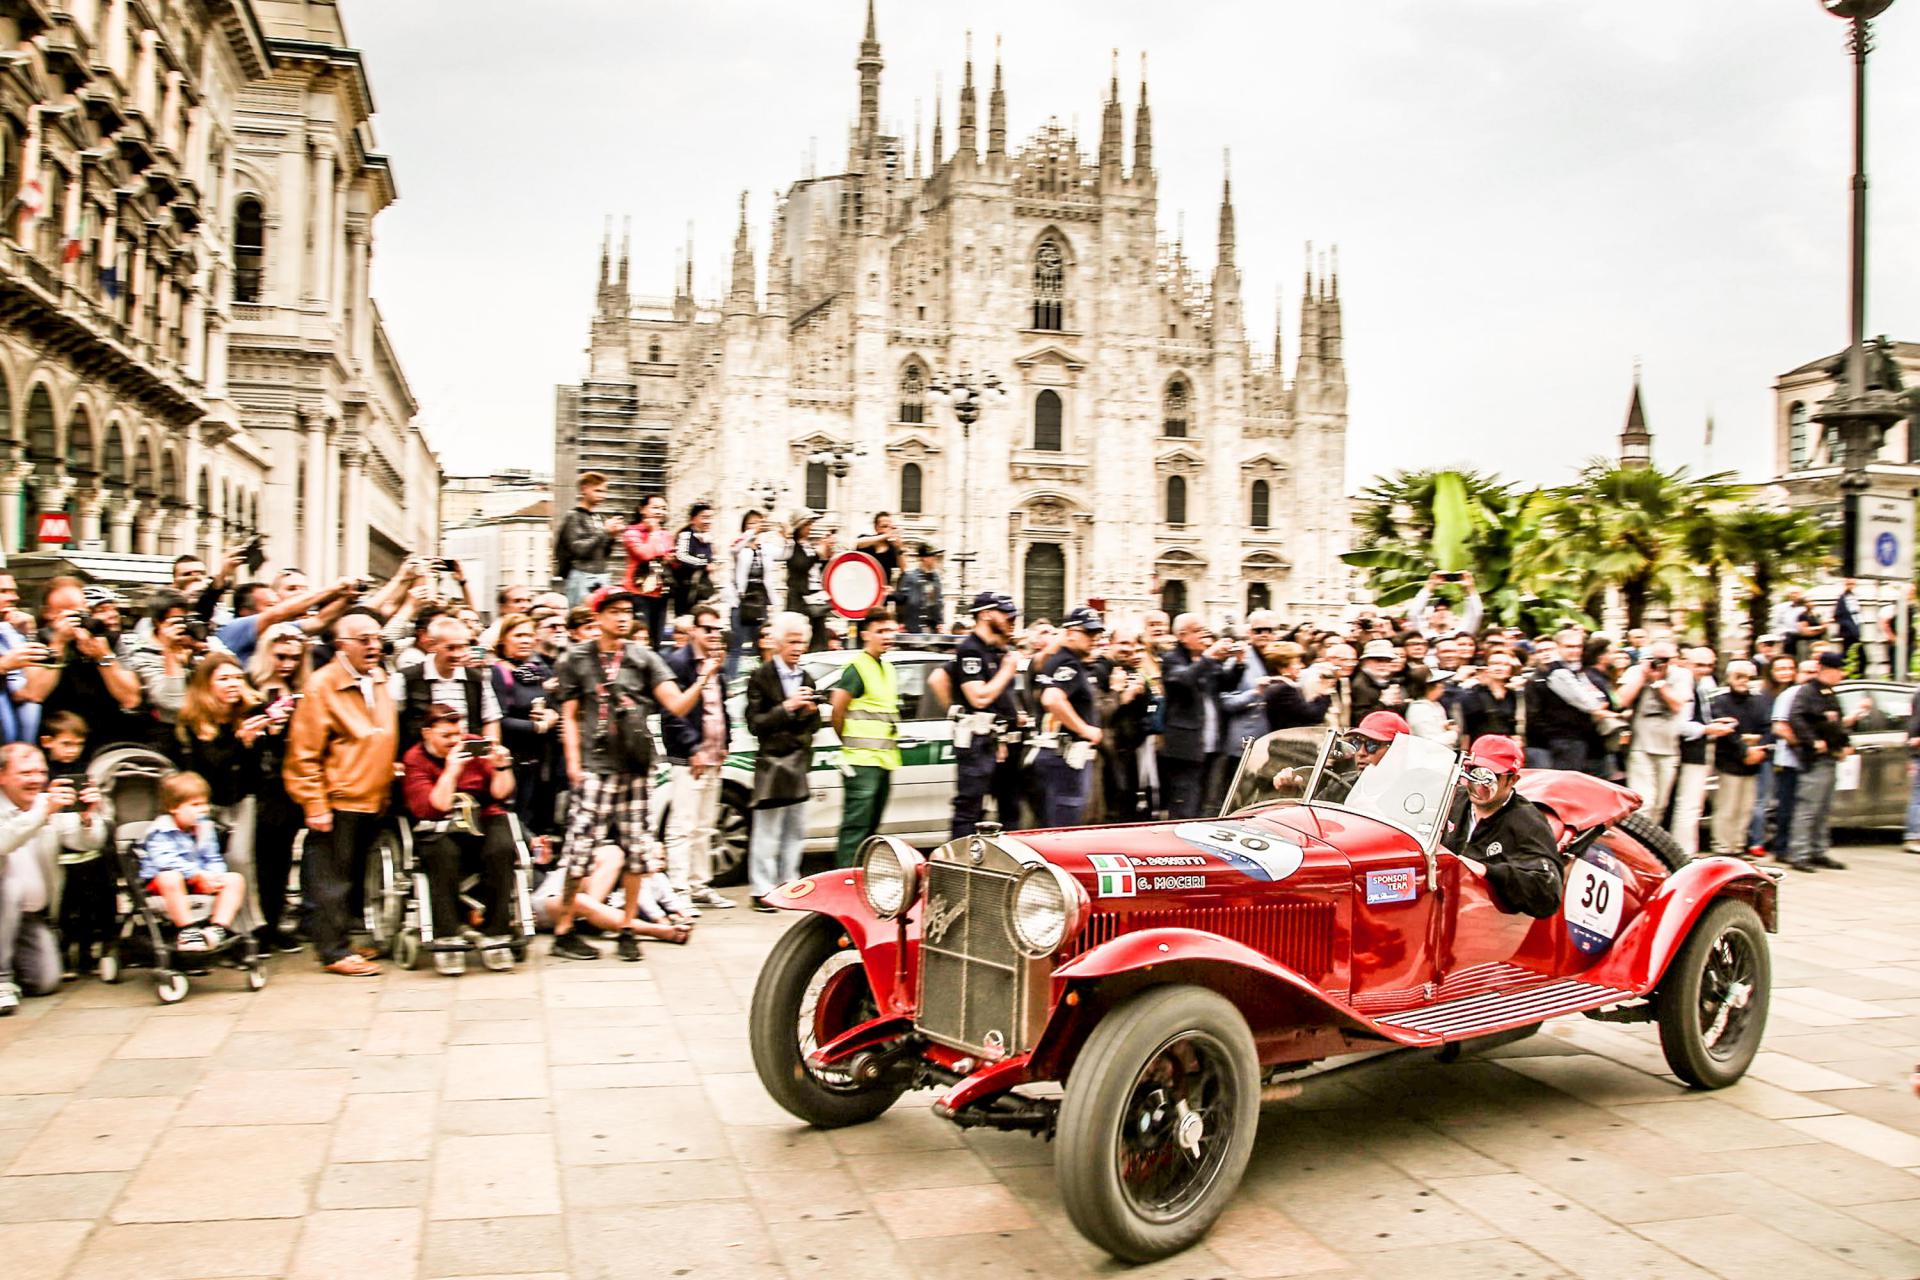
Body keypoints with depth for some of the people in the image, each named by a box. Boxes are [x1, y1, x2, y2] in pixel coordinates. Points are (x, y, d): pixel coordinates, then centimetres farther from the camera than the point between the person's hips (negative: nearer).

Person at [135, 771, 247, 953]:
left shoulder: (204, 827, 8)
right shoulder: (161, 831, -14)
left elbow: (214, 860, 10)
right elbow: (166, 862, -29)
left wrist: (214, 877, -14)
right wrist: (198, 875, -37)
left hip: (200, 881, 6)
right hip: (157, 883, -6)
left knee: (235, 879, -11)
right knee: (170, 878, -40)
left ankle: (219, 926, -22)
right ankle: (188, 930, -33)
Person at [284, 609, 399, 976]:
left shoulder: (380, 681, 10)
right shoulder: (322, 685, -12)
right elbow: (304, 753, -14)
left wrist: (386, 790, 18)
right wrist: (315, 806, -15)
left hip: (372, 800, 7)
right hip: (337, 800, -7)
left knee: (352, 875, 16)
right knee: (330, 878, 1)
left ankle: (339, 941, 26)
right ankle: (334, 952, 8)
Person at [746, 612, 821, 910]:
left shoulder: (806, 678, 15)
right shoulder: (761, 677, -6)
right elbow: (755, 723, -11)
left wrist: (812, 712, -4)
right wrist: (787, 707, -20)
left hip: (799, 764, 7)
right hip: (772, 764, -7)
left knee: (796, 832, 11)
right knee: (768, 833, -5)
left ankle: (788, 884, 20)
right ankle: (762, 890, 1)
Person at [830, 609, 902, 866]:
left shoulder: (888, 669, 16)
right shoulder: (856, 668, -11)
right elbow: (837, 711, -12)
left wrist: (892, 749, 15)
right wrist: (850, 743, -1)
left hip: (884, 760, 9)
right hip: (862, 761, -9)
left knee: (871, 825, 14)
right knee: (856, 826, -9)